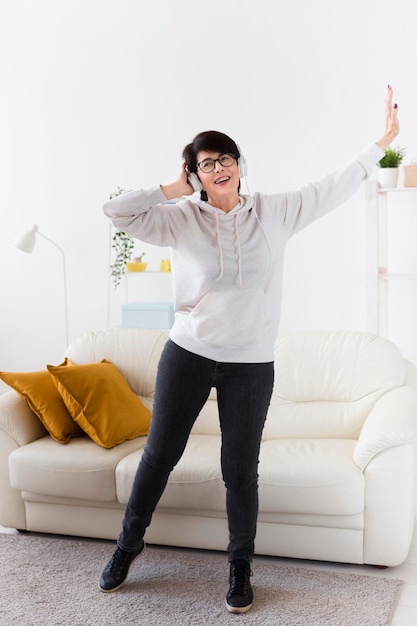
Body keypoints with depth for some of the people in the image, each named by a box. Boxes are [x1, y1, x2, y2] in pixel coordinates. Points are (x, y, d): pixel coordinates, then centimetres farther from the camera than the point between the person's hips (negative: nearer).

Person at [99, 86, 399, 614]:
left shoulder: (273, 213, 1)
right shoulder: (179, 219, -3)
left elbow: (335, 187, 3)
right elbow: (116, 210, -12)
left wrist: (383, 140, 4)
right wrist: (172, 191, -6)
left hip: (251, 364, 0)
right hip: (188, 353, 0)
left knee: (240, 470, 8)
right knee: (159, 455, 11)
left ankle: (240, 568, 28)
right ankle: (128, 544, 33)